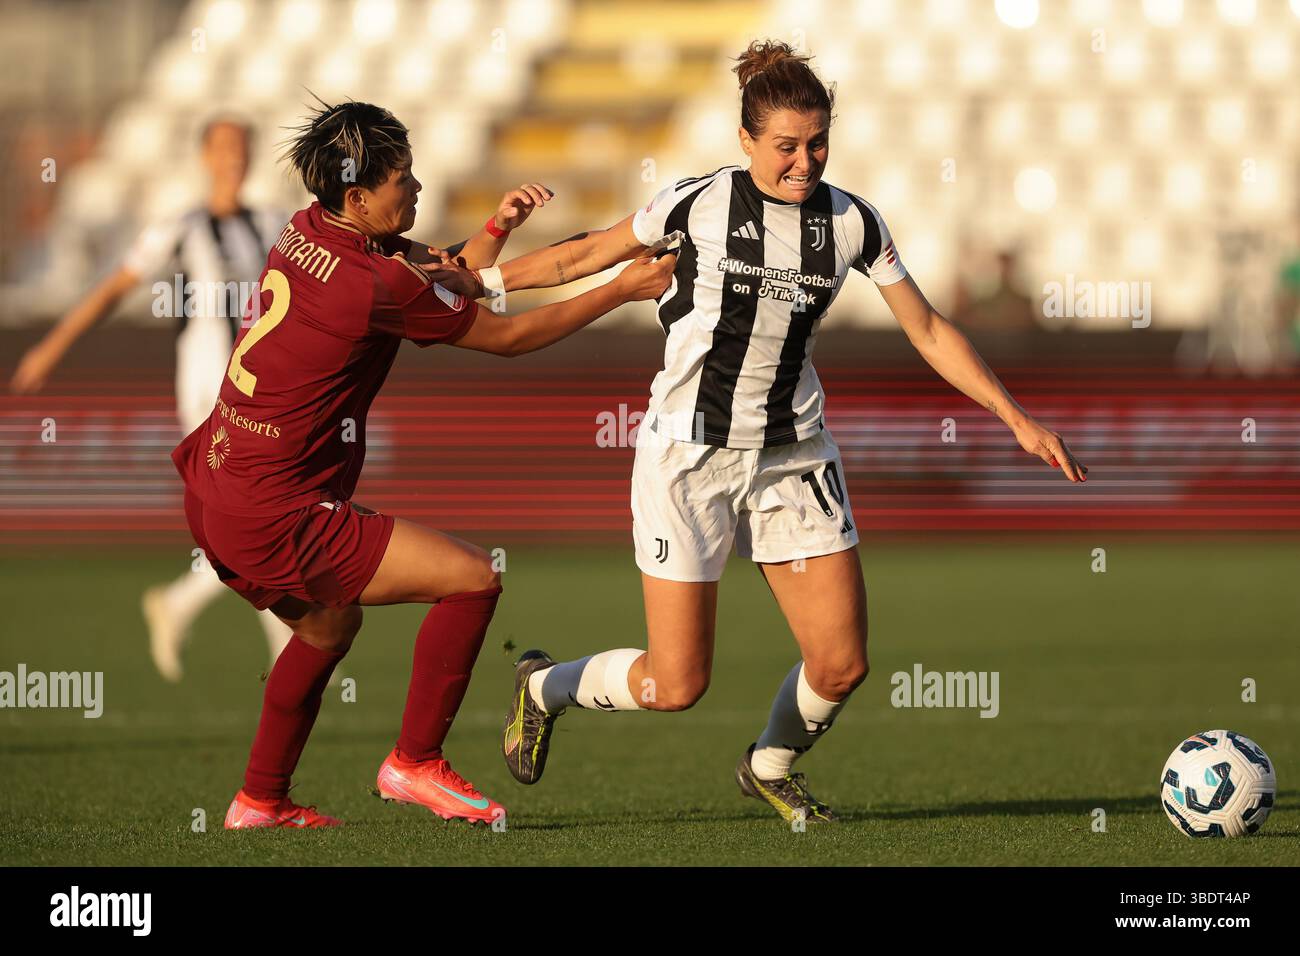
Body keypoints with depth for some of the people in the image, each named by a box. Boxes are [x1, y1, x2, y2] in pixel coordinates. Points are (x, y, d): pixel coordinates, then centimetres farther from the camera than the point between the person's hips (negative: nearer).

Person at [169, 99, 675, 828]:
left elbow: (453, 286, 19)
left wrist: (498, 228, 2)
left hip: (218, 489, 10)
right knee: (473, 579, -7)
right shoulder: (376, 283, -20)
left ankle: (261, 800, 38)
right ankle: (415, 763, 2)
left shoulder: (310, 233, 6)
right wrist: (624, 291, 0)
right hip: (276, 516, -10)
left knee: (329, 628, 32)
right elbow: (507, 336, -7)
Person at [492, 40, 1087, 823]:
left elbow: (929, 330, 6)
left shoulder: (851, 222, -1)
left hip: (793, 456, 3)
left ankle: (769, 767, 28)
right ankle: (543, 687, 26)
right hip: (689, 454, -3)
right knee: (676, 685, -5)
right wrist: (479, 279, 5)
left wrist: (1018, 418, 1)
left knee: (842, 665, -4)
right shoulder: (702, 202, -8)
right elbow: (593, 254, 6)